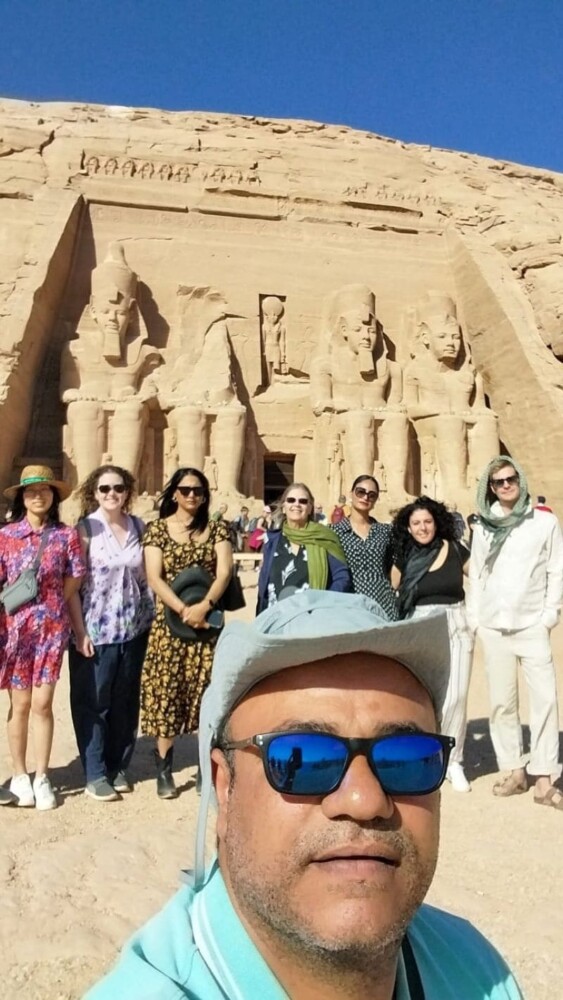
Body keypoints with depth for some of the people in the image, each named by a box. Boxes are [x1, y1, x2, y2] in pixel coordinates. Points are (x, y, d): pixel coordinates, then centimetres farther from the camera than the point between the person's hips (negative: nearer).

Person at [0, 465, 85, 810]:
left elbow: (73, 581, 3)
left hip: (52, 629, 0)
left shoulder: (67, 535, -1)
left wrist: (48, 609, -4)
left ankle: (42, 777, 18)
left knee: (43, 704, 4)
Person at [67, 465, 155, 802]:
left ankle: (119, 766, 28)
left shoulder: (139, 527, 4)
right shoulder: (85, 529, -7)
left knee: (126, 700, 13)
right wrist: (79, 631, -13)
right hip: (95, 630, -4)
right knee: (93, 702, 6)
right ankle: (95, 774, 18)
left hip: (134, 628, 4)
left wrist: (153, 618, 6)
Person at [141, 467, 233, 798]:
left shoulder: (217, 529, 6)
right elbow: (155, 578, -7)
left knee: (207, 693, 4)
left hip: (209, 623, 1)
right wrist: (184, 610, -18)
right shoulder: (158, 529, 2)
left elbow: (224, 572, -5)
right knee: (167, 693, 2)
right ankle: (164, 770, 14)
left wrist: (204, 605, -20)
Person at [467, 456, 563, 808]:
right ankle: (514, 771, 18)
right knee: (502, 701, 7)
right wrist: (474, 617, 4)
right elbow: (476, 575, 10)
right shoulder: (483, 527, 8)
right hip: (493, 627, 3)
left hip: (533, 625, -2)